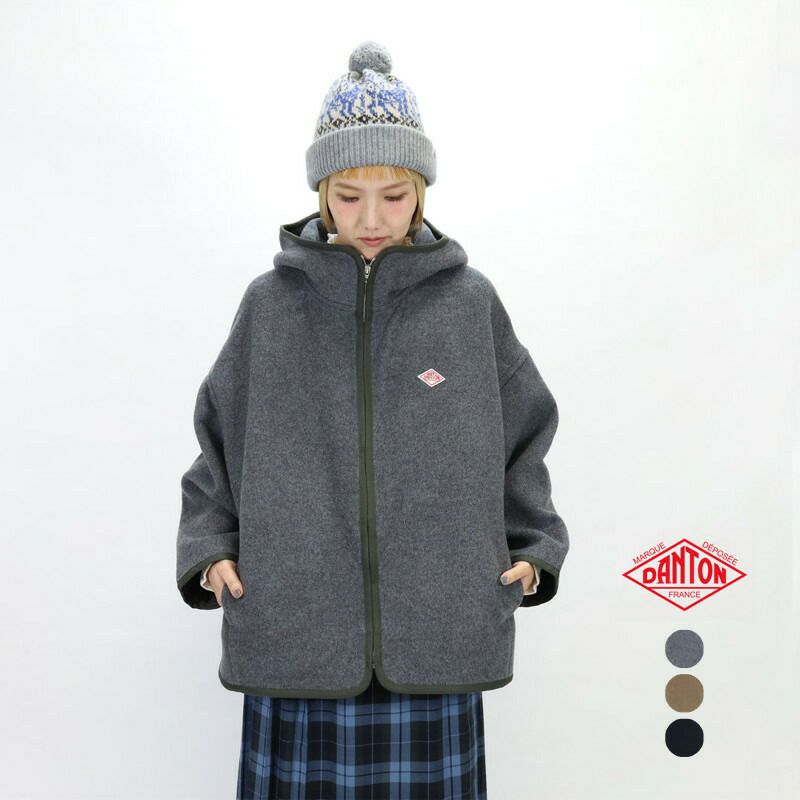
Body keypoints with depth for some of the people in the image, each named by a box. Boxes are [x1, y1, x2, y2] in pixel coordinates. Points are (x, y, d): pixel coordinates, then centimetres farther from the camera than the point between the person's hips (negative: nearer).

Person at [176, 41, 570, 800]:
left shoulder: (469, 301, 4)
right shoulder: (271, 303, 4)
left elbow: (521, 437, 12)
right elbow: (220, 440, 11)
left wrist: (533, 546, 5)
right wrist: (208, 547, 1)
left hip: (436, 633, 0)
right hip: (295, 635, 0)